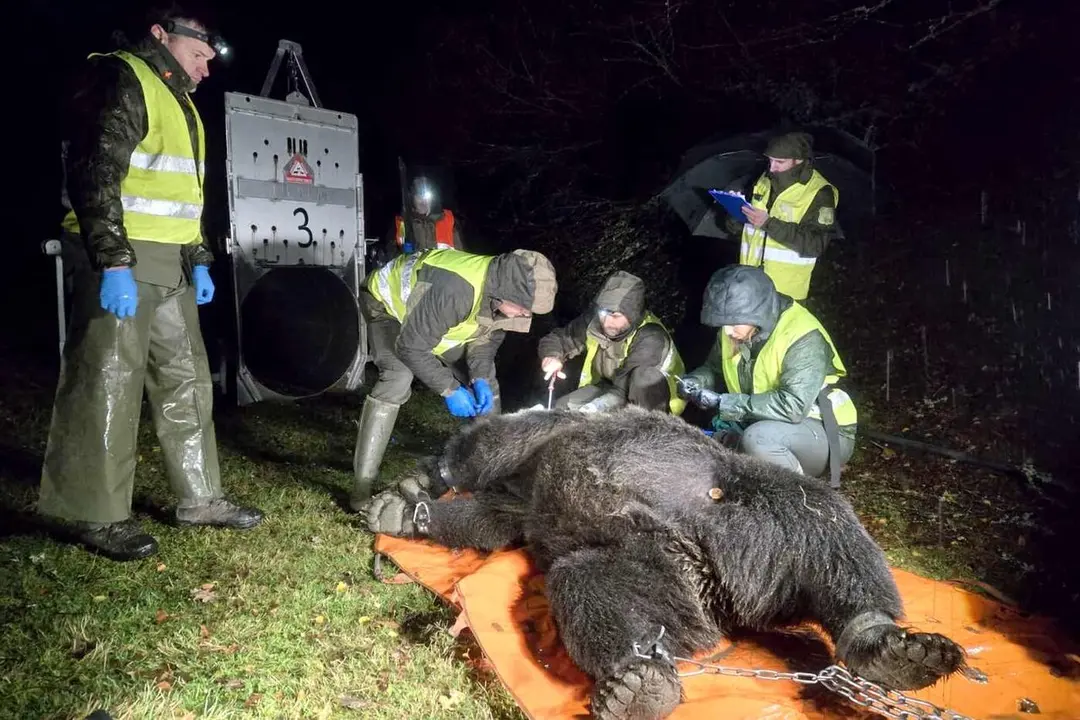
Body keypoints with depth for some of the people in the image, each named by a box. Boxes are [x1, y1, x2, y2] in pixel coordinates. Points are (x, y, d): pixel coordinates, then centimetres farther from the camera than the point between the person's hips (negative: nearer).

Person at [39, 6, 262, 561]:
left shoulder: (178, 100, 22)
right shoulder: (121, 79, -7)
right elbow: (93, 173, -18)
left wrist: (199, 261, 19)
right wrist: (113, 263, -24)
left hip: (171, 264, 10)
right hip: (120, 260, -10)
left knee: (186, 380, 11)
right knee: (108, 385, -5)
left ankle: (200, 497, 21)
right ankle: (99, 516, 5)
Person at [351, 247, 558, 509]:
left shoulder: (504, 288, -22)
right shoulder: (453, 290, -46)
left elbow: (488, 337, -6)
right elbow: (411, 347, -38)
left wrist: (480, 378, -22)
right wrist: (449, 389, -34)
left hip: (436, 314, 7)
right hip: (388, 302, -7)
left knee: (484, 376, 2)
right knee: (397, 378, -30)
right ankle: (362, 482, -26)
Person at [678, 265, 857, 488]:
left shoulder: (803, 337, -26)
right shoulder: (734, 329, -4)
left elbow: (792, 406, -35)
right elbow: (713, 368, 13)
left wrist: (724, 403, -32)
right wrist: (696, 382, -11)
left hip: (826, 433, -7)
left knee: (758, 438, -35)